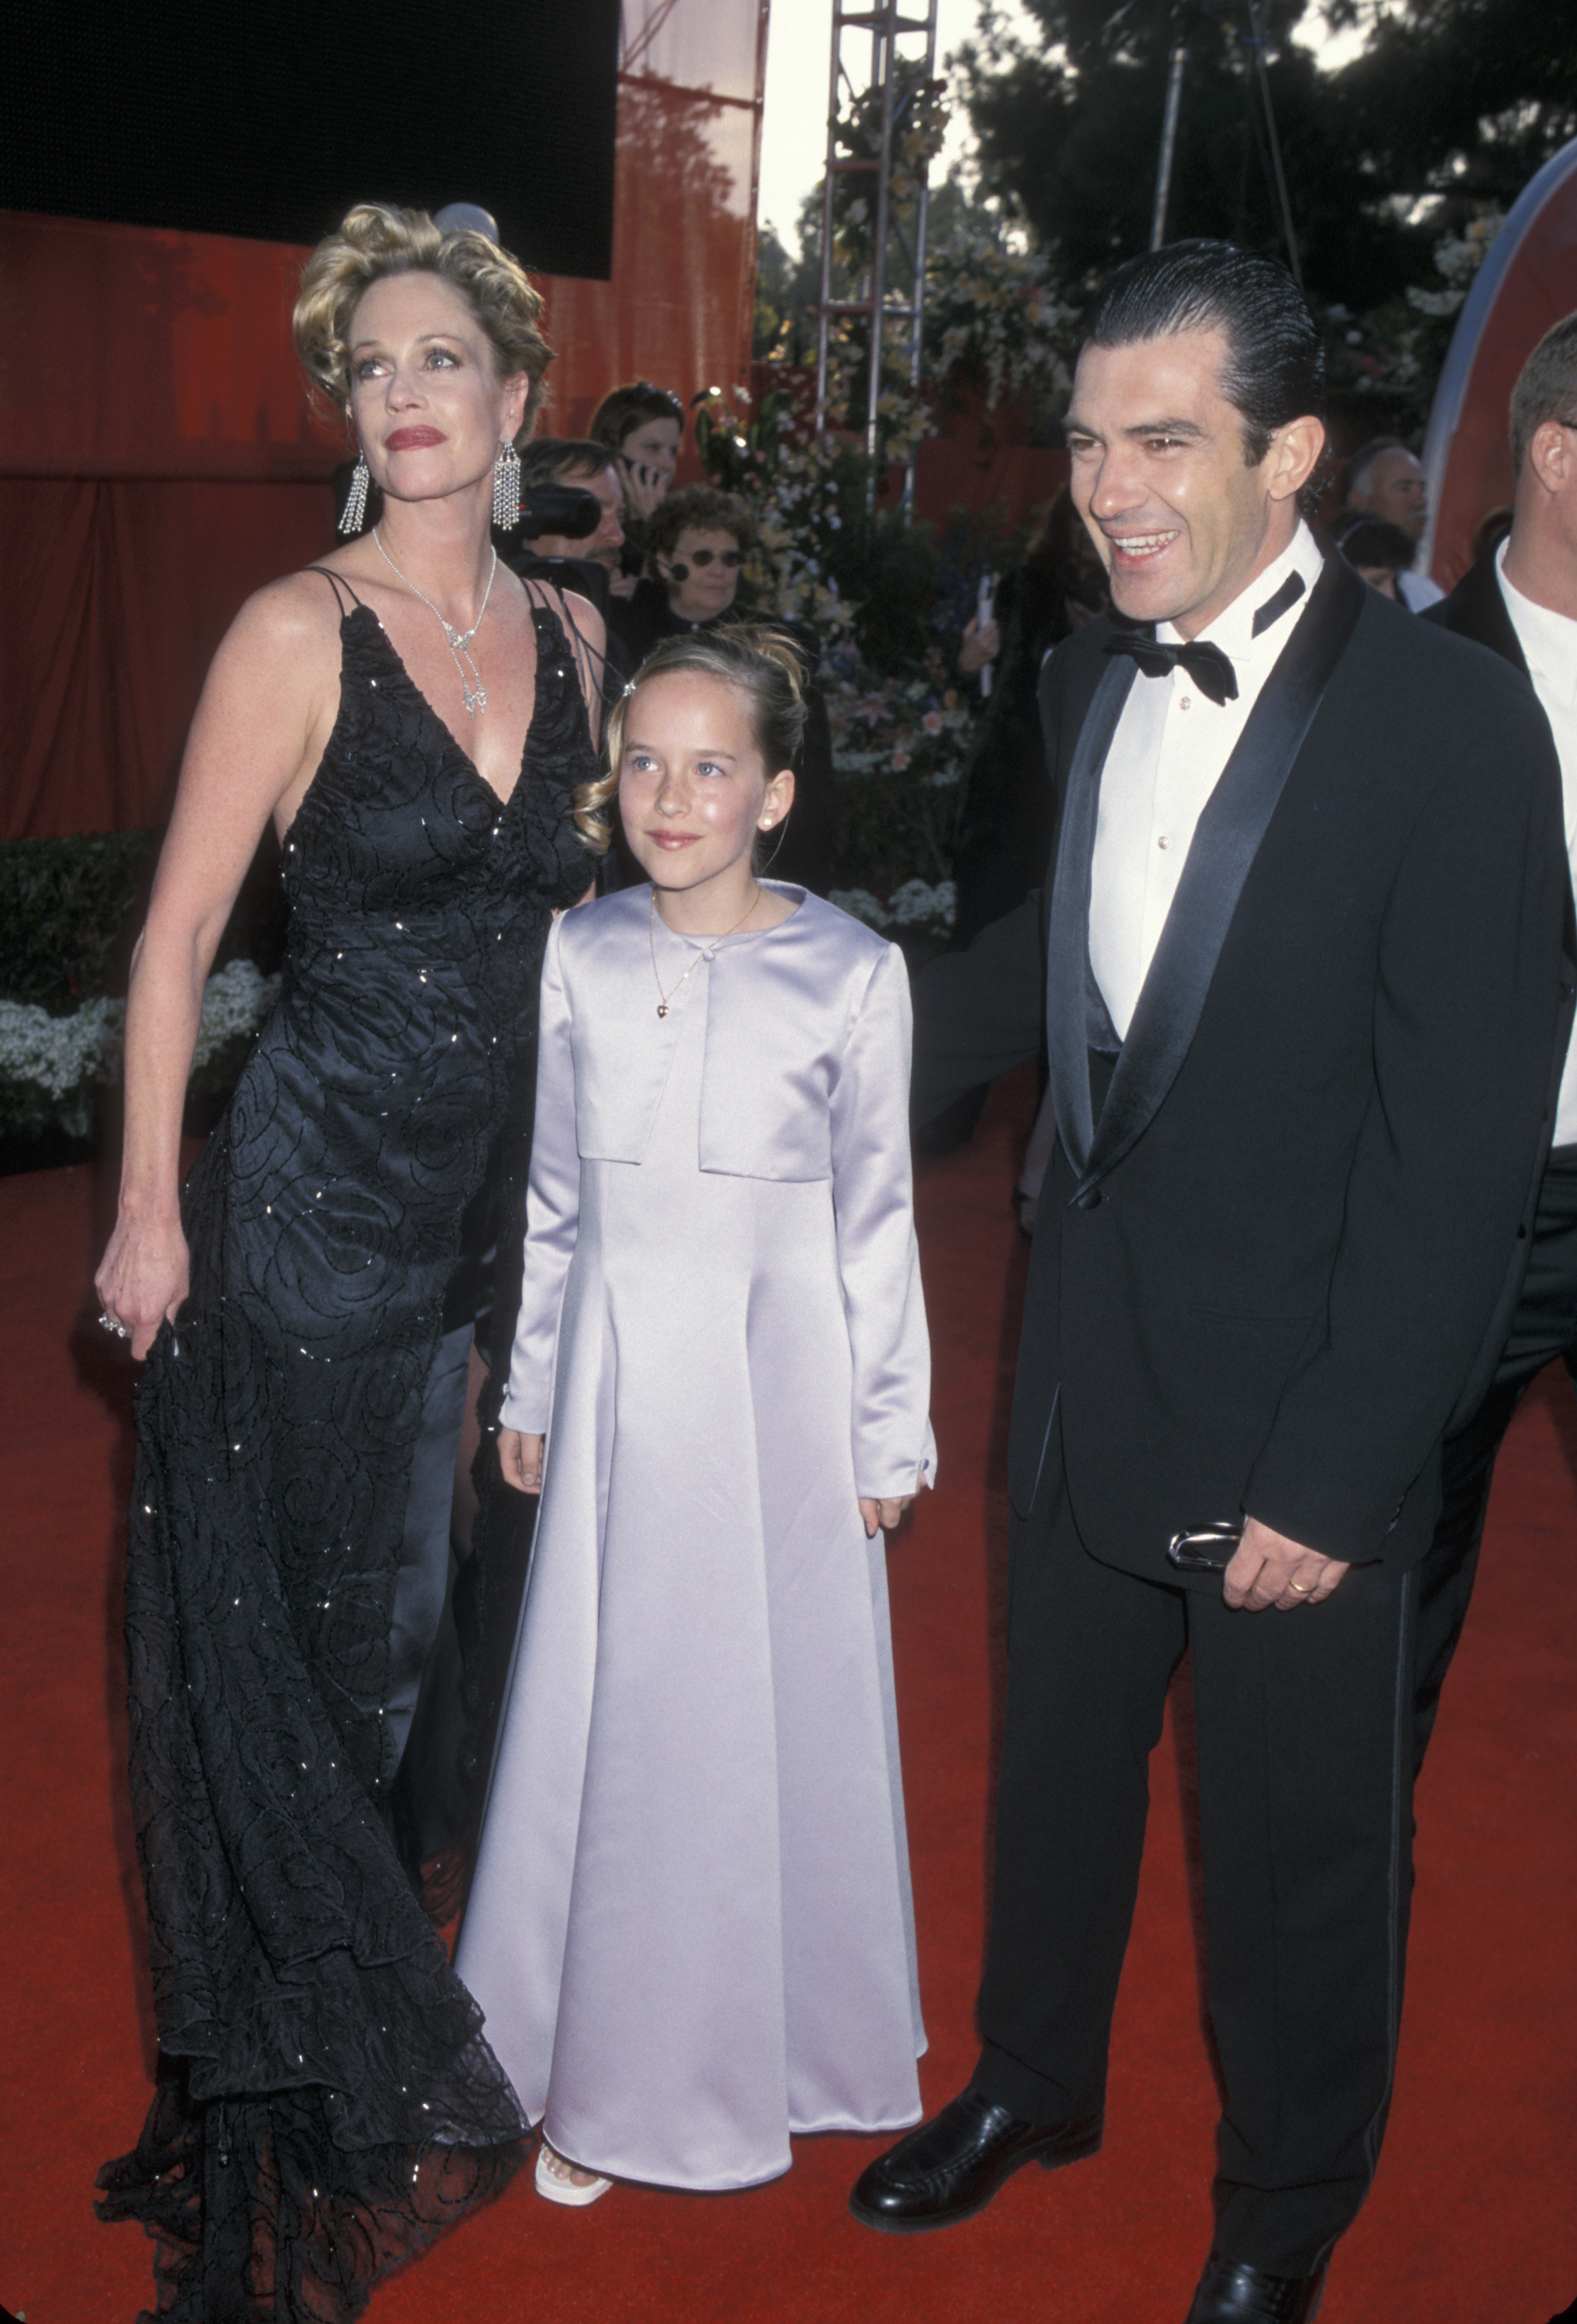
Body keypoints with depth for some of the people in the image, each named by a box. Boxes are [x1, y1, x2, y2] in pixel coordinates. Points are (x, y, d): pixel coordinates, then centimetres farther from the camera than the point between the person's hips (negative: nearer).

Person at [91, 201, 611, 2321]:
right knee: (285, 1634, 7)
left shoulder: (563, 633, 6)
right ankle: (285, 2106, 28)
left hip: (478, 1205, 5)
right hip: (307, 1203, -5)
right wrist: (149, 1212, -12)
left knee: (398, 1625, 18)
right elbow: (179, 932, -9)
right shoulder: (301, 631, -11)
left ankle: (375, 2024, 40)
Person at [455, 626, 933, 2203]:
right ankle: (610, 2076, 27)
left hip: (776, 1388, -2)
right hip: (618, 1381, 3)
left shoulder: (850, 971, -10)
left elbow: (876, 1217, -4)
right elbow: (551, 1196, 7)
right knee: (608, 1713, 10)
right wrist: (528, 1388, 10)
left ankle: (767, 2046, 31)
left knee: (769, 1711, 8)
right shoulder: (580, 955, -1)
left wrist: (889, 1426, -1)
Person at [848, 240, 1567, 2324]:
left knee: (1299, 1857, 13)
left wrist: (1332, 1475, -19)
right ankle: (1035, 2083, 49)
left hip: (1297, 1419, -5)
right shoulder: (1092, 680, 2)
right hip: (1091, 1373, 6)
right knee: (1056, 1766, 23)